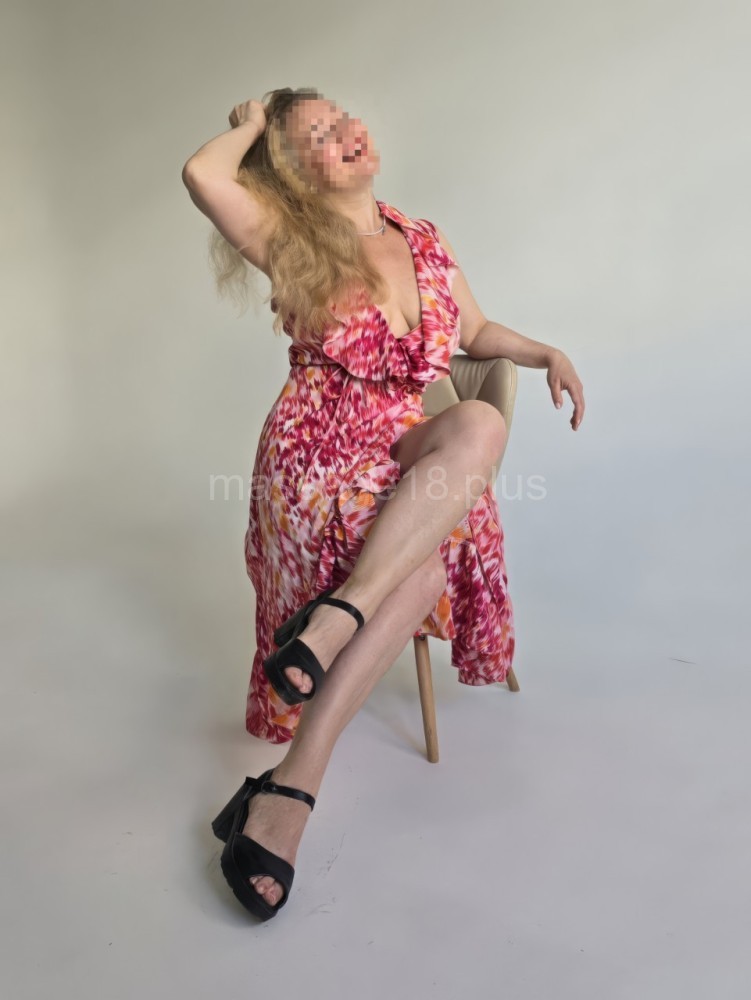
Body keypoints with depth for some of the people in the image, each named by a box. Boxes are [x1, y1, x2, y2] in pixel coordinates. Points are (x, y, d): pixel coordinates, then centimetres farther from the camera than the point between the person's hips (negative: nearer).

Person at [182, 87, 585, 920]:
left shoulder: (426, 242, 18)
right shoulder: (292, 247, 4)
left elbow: (476, 332, 28)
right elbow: (202, 176, -13)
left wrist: (546, 353, 10)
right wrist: (251, 124, 7)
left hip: (402, 458, 5)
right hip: (317, 455, -5)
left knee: (431, 561, -30)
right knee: (479, 424, -30)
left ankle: (286, 789, -31)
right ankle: (337, 623, -35)